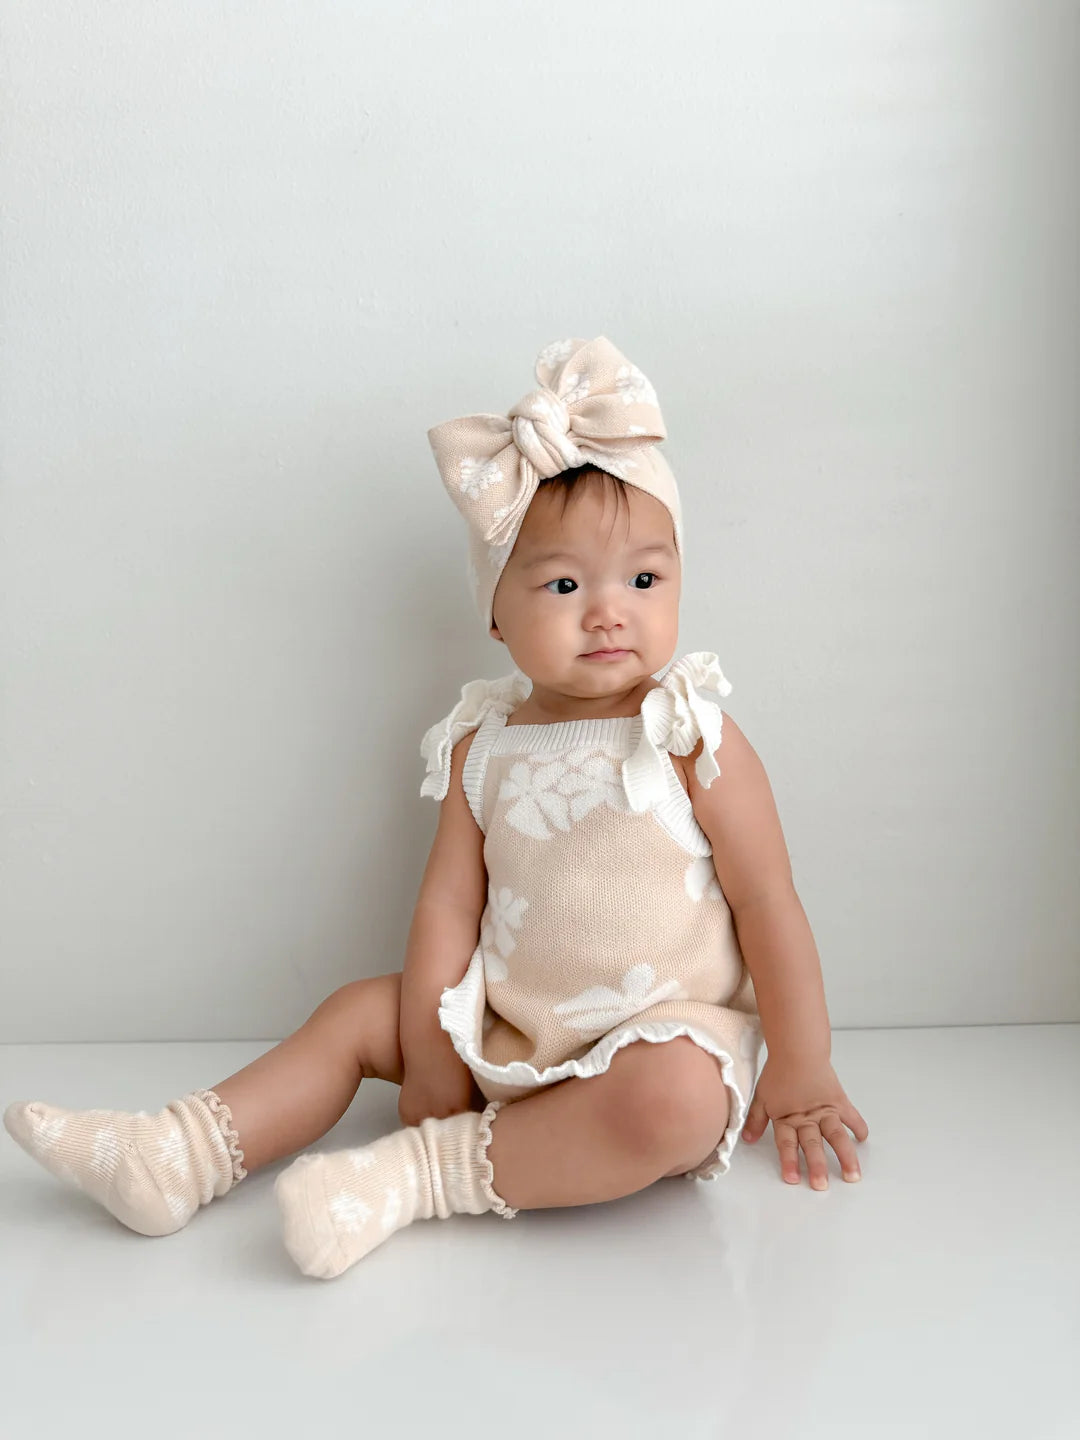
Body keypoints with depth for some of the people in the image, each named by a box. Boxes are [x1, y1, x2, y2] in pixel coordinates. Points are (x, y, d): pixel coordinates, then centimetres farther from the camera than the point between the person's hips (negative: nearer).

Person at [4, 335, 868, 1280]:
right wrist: (429, 1061, -5)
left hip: (667, 1035, -5)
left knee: (675, 1097, -35)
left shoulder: (692, 740, -12)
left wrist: (802, 1072, -7)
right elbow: (449, 906, 0)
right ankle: (185, 1153, 4)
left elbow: (768, 901, -9)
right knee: (361, 1010, 4)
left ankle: (425, 1174, -26)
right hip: (508, 1040, 5)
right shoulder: (483, 750, 1)